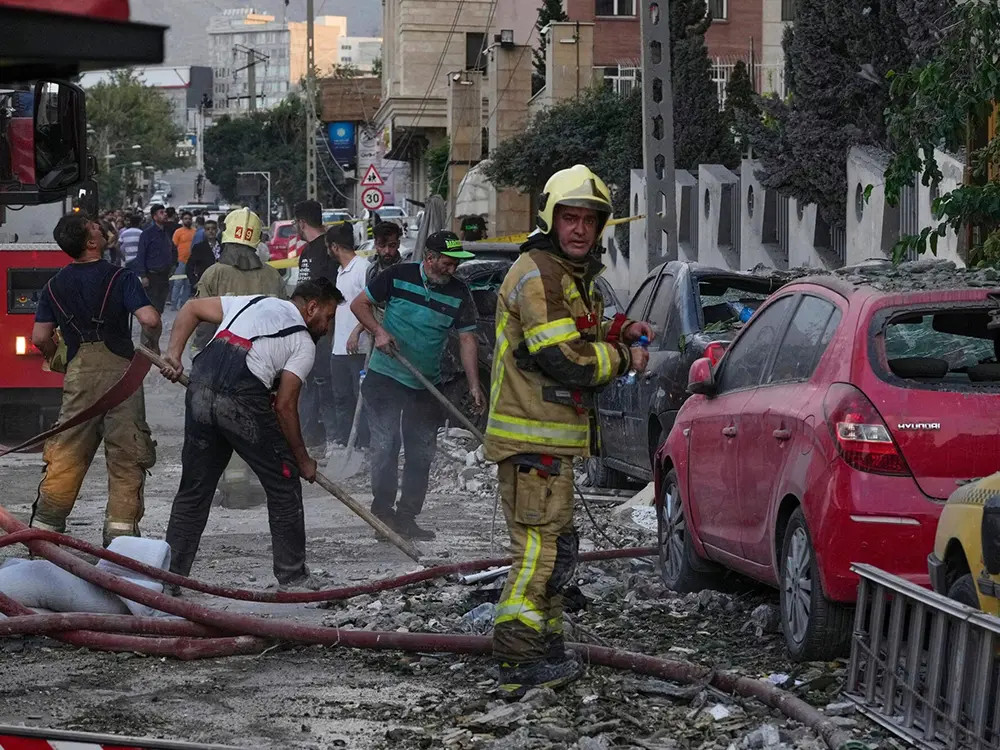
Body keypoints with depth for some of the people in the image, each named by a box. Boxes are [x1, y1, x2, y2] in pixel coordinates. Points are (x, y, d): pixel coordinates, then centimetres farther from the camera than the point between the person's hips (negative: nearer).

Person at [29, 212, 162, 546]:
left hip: (78, 373, 3)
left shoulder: (55, 286, 8)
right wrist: (153, 347, 5)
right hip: (120, 371, -3)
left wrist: (58, 359, 25)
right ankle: (121, 526, -1)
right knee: (126, 456, 3)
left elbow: (40, 337, 6)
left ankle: (44, 526, 6)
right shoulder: (120, 278, -6)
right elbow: (150, 319, -16)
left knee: (66, 454, 7)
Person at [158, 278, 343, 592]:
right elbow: (284, 405, 4)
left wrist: (174, 353, 17)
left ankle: (170, 574, 15)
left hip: (199, 390, 6)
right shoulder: (304, 343, 11)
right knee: (284, 483, 9)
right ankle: (292, 576, 13)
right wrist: (302, 459, 12)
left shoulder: (252, 302, 27)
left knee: (194, 486, 15)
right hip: (243, 400, -6)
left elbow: (191, 309, 24)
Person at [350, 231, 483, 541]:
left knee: (421, 453, 6)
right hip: (385, 376, -3)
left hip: (427, 385, 3)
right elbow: (359, 304, 3)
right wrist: (379, 331, -14)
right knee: (385, 445, -8)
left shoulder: (459, 294, -2)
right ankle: (382, 510, -1)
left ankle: (406, 516, 14)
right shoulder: (398, 276, -7)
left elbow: (467, 340, -3)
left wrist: (474, 385, -12)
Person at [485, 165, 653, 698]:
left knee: (549, 544, 19)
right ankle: (517, 664, -10)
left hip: (550, 435, 11)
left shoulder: (572, 275, 17)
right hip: (533, 438, -11)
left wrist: (618, 334, 7)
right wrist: (623, 357, -9)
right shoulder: (537, 275, -17)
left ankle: (546, 651, 30)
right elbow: (566, 360, -23)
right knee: (543, 545, -11)